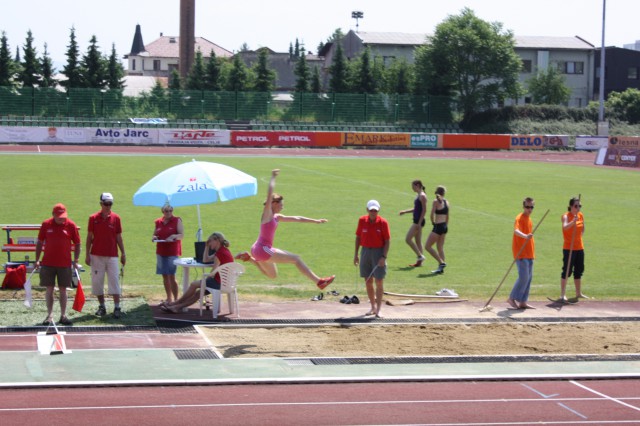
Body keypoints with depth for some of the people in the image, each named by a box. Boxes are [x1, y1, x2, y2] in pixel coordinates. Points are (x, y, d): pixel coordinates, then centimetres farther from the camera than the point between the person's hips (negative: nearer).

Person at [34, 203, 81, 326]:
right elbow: (40, 243, 7)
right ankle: (50, 315, 7)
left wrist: (75, 260, -3)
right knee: (49, 289, 2)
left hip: (65, 264, 0)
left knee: (63, 290, 4)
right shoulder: (46, 224, 0)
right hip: (48, 264, 0)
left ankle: (63, 316, 10)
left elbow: (77, 244, 4)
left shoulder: (71, 225, -2)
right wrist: (37, 260, 2)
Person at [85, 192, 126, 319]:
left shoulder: (116, 218, 3)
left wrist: (123, 253, 4)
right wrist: (87, 255, 0)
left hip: (112, 255, 0)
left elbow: (118, 237, 7)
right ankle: (102, 306, 15)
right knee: (97, 281, 4)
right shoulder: (93, 218, 1)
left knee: (114, 281, -5)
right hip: (96, 255, 1)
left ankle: (117, 307, -5)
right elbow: (89, 237, 4)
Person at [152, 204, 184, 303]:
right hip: (161, 251, 5)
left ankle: (176, 299, -5)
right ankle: (169, 298, 18)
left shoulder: (177, 220, -1)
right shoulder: (158, 222, 10)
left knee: (171, 276, -9)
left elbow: (182, 235, -4)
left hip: (173, 252, -5)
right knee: (165, 276, 9)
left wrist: (174, 236, -24)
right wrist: (154, 237, -4)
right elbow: (155, 234, 19)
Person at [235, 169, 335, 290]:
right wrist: (273, 178, -19)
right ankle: (319, 281, -9)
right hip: (262, 249, -9)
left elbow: (297, 218, 18)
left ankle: (250, 258, 19)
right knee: (296, 259, -9)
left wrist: (316, 221, 21)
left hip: (258, 249, 9)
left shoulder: (277, 217, 13)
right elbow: (270, 194, -21)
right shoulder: (267, 214, -9)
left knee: (272, 275, 25)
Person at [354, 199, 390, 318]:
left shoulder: (383, 222, -9)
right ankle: (373, 307, 23)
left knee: (379, 282, -5)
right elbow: (358, 237, 9)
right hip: (365, 252, 4)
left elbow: (387, 241, -7)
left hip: (378, 253, -4)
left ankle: (378, 310, -2)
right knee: (368, 281, 9)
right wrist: (356, 254, 7)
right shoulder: (362, 220, 1)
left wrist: (384, 257, -15)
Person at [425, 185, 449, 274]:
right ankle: (441, 268, 11)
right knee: (440, 247, 14)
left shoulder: (436, 201, -10)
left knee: (427, 246, -2)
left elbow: (432, 215, -13)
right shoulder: (446, 202, 9)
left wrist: (433, 223, 4)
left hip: (438, 226, -8)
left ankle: (441, 263, -9)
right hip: (444, 226, 8)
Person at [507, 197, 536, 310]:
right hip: (521, 253, -9)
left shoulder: (529, 219, 15)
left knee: (529, 277, 8)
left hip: (529, 253, 9)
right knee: (524, 277, -13)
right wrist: (525, 236, -52)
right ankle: (512, 298, -1)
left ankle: (523, 302, 12)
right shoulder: (520, 218, -13)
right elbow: (516, 230, -32)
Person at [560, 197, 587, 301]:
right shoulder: (566, 216, -13)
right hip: (569, 248, -7)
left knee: (579, 271, 14)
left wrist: (579, 236, 9)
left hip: (579, 247, 7)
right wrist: (573, 221, -50)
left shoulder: (580, 215, 8)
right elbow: (565, 227, -35)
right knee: (567, 271, -6)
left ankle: (578, 293, 26)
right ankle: (562, 294, -3)